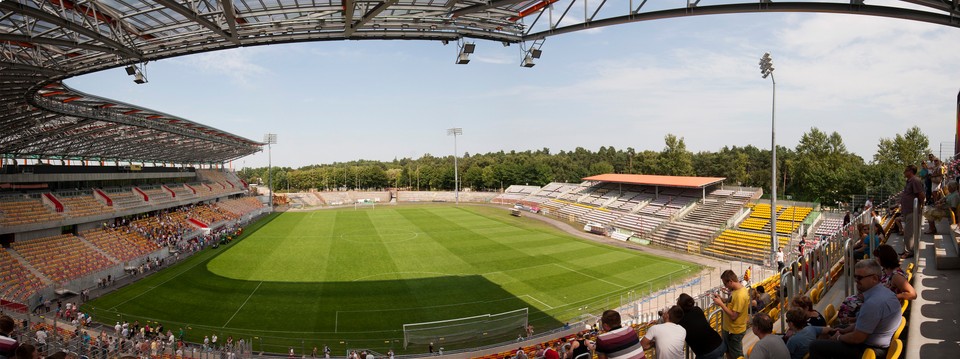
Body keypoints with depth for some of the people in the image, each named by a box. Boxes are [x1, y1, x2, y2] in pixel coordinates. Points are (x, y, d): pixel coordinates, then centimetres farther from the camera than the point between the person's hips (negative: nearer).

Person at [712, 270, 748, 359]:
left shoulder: (740, 295, -29)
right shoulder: (737, 289, 0)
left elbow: (733, 316, -28)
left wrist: (721, 304, -23)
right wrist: (721, 299, -2)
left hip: (734, 331, -9)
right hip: (729, 328, 9)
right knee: (728, 352, 25)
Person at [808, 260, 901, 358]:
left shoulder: (873, 303, -30)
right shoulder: (885, 291, 4)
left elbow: (857, 338, -23)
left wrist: (838, 337, -4)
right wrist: (844, 331, 14)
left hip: (871, 350, -11)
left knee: (815, 346, -13)